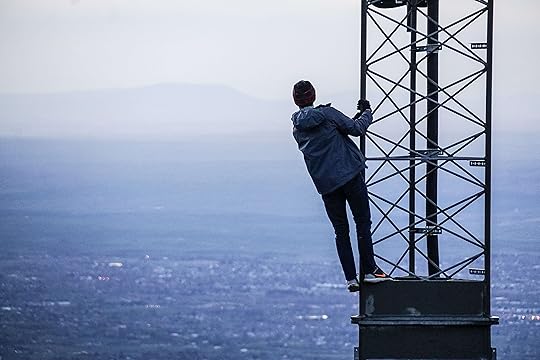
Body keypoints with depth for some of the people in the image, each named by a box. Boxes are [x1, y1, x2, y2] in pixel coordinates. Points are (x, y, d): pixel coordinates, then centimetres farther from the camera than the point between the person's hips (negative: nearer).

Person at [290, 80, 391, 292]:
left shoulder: (297, 129, 10)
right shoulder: (327, 114, -7)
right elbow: (357, 128, -5)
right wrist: (367, 112, 15)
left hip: (325, 185, 5)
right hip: (350, 175, -5)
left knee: (340, 230, 9)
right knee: (363, 222, 4)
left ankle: (350, 278, 3)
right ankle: (369, 270, 0)